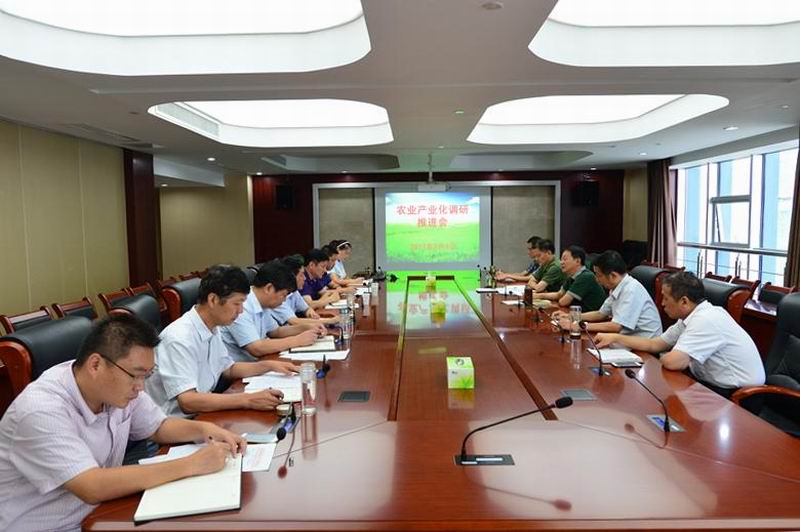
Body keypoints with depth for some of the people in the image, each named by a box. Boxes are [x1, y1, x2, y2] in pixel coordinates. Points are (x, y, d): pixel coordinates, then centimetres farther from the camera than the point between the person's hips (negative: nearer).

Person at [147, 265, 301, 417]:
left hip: (203, 414, 8)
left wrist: (269, 365, 6)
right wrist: (248, 400, -32)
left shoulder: (213, 329, 4)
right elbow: (188, 401, -29)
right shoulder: (179, 338, -23)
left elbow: (228, 369, 19)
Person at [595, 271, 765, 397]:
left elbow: (673, 362, -29)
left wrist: (663, 357, -6)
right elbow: (655, 344, 13)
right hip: (717, 385, 8)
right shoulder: (693, 317, 5)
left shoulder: (706, 320, -24)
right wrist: (615, 338, 10)